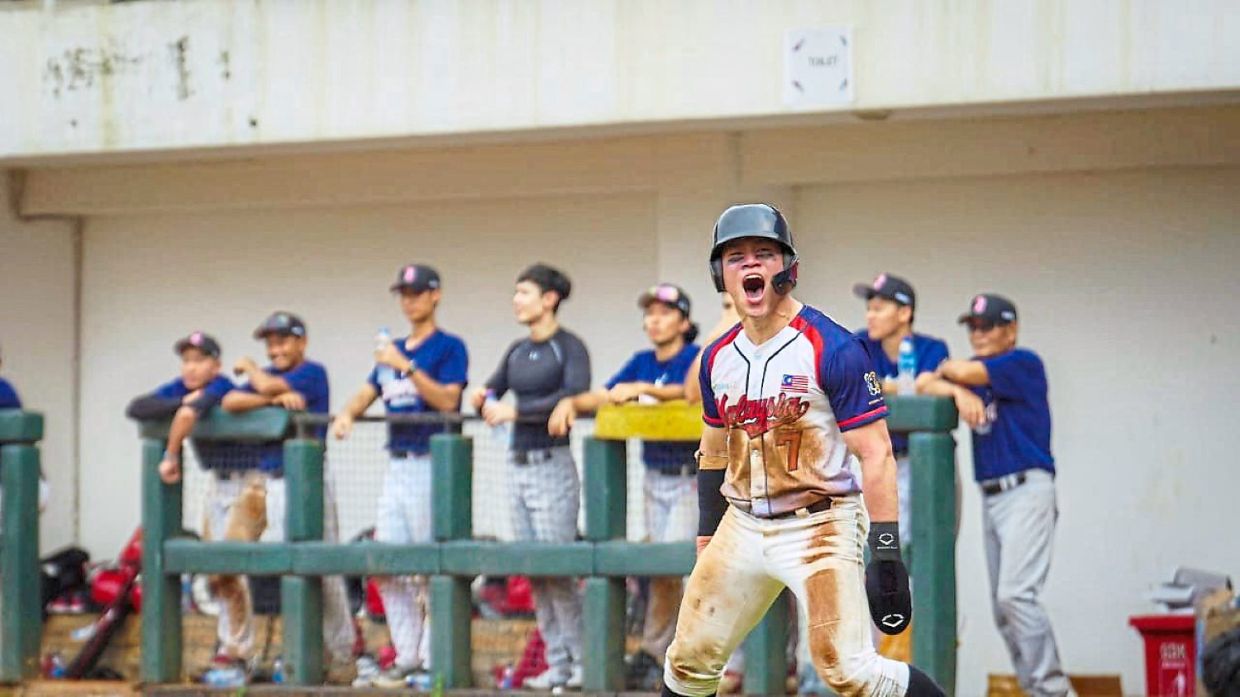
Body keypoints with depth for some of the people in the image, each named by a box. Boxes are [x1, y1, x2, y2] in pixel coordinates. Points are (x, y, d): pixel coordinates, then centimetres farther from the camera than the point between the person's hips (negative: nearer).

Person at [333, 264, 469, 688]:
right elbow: (368, 393, 20)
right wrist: (348, 414, -1)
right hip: (397, 465, 8)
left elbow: (447, 400, -17)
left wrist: (406, 367, -23)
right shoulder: (392, 350, 17)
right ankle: (407, 658, 11)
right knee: (388, 566, 6)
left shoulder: (449, 348, -5)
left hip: (432, 464, -8)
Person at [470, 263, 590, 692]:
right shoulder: (517, 351, 15)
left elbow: (576, 394, -23)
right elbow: (490, 394, 18)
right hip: (517, 464, 8)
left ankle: (583, 660, -2)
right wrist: (486, 401, -7)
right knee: (532, 571, 6)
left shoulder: (569, 347, -7)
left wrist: (517, 410, -23)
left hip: (552, 464, -7)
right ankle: (558, 663, 10)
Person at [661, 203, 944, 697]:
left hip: (820, 527, -6)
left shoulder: (832, 349, -12)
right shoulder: (718, 358, 7)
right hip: (742, 526, 6)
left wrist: (886, 554, -21)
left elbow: (875, 455, -15)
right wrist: (706, 540, 17)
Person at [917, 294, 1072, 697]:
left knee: (1015, 594, -19)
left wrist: (948, 370, 8)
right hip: (990, 495, 8)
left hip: (1027, 491, -8)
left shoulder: (1024, 363, -5)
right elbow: (926, 385, 6)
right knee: (1001, 605, 4)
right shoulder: (977, 370, 17)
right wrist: (959, 391, -14)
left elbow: (965, 372, -16)